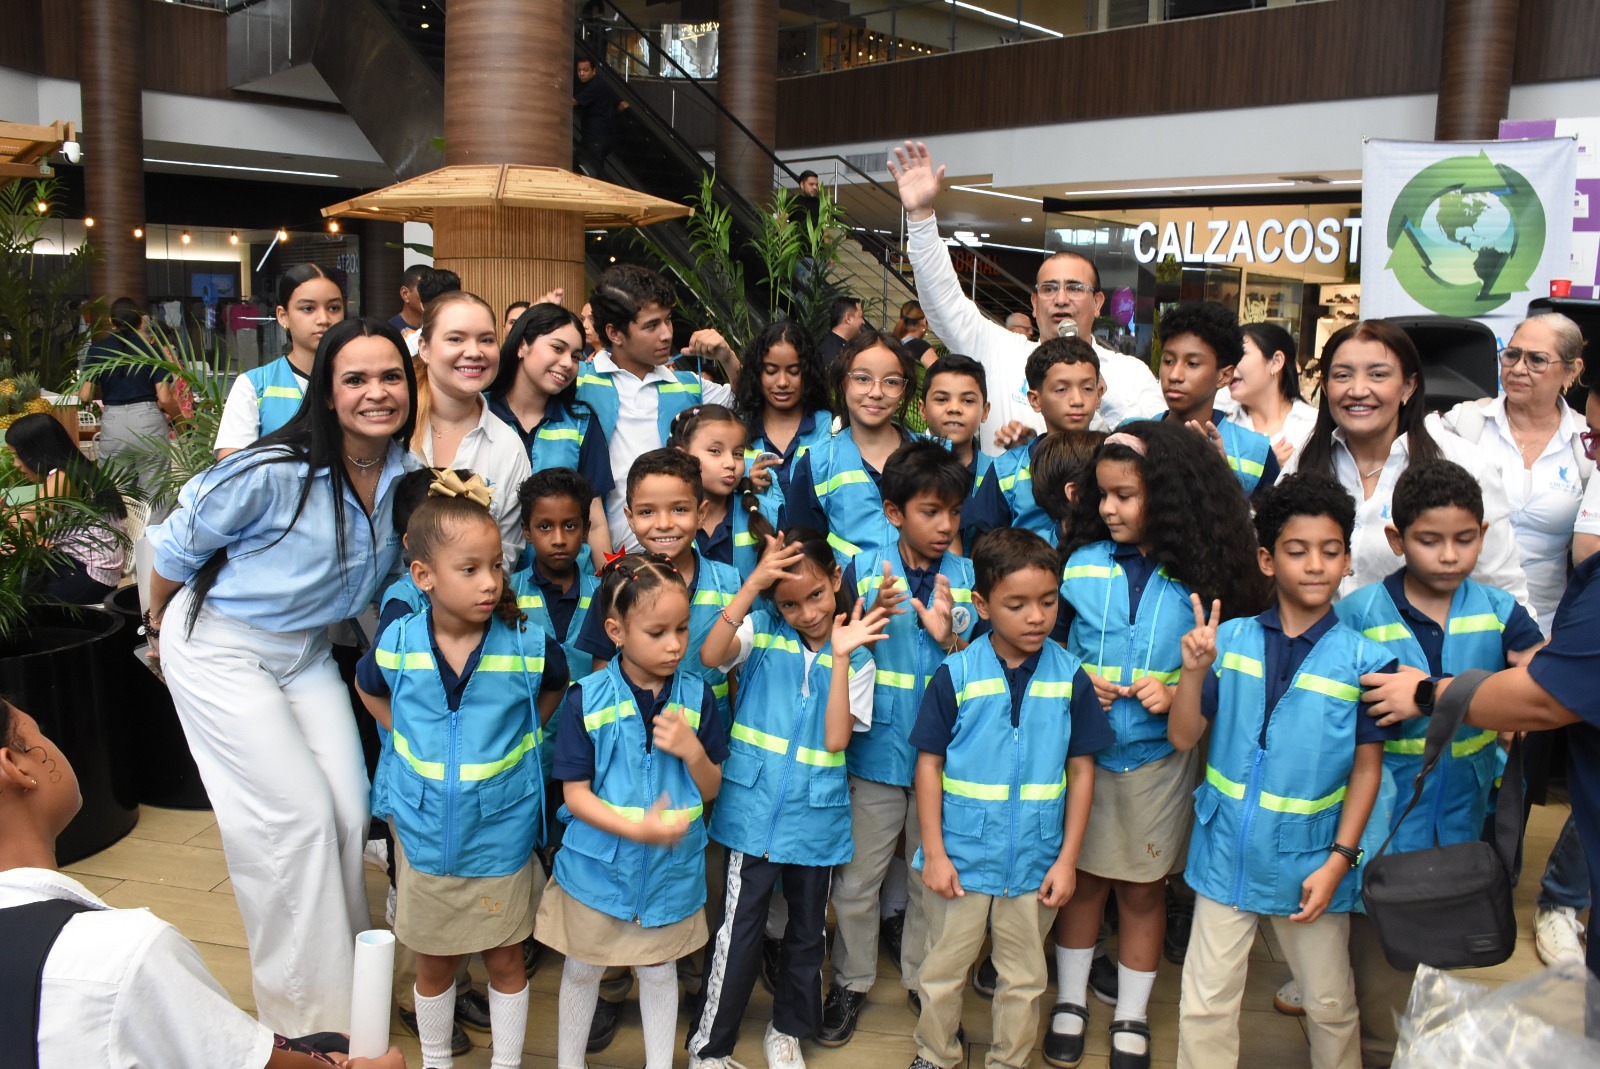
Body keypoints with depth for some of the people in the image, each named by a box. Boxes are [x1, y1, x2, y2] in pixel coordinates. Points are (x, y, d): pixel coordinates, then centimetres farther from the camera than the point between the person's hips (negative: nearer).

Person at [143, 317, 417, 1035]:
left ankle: (340, 966, 25)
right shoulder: (276, 472, -26)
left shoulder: (405, 471, -9)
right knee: (298, 814, -8)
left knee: (350, 813, 0)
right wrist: (161, 625, 5)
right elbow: (180, 546, -9)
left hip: (308, 651, 6)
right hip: (221, 647, -6)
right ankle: (303, 1016, 11)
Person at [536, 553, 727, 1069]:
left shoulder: (696, 696, -8)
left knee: (659, 969, 18)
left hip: (672, 866, 1)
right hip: (598, 864, -1)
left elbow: (711, 789, 0)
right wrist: (636, 829, -26)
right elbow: (575, 794, -13)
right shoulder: (586, 699, -15)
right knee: (583, 969, 18)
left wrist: (693, 750, -21)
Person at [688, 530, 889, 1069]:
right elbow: (710, 656, -25)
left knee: (808, 929, 16)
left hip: (816, 816, 2)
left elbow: (836, 738, -12)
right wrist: (750, 586, -30)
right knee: (739, 930, 1)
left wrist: (840, 658, -16)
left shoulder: (856, 656, 0)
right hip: (755, 808, -2)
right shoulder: (762, 630, -3)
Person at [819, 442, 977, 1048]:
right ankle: (852, 980, 31)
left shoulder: (969, 577, -2)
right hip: (877, 752, -1)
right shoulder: (865, 570, -6)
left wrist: (949, 637, -20)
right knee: (856, 880, 10)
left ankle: (924, 979, 36)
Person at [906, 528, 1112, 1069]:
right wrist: (934, 853, -7)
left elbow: (1081, 770, 0)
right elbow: (929, 764, -5)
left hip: (1035, 862, 1)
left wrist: (1067, 859, -2)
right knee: (943, 971, 16)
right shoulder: (955, 674, -10)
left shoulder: (1070, 677, -6)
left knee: (1024, 979, 17)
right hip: (962, 858, -1)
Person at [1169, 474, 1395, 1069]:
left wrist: (1339, 859, -9)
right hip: (1227, 853, 1)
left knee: (1330, 1006, 17)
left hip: (1310, 859, -1)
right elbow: (1183, 737, -3)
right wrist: (1194, 671, -19)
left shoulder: (1364, 660, -7)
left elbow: (1368, 767, -3)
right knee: (1205, 1004, 9)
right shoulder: (1230, 638, -4)